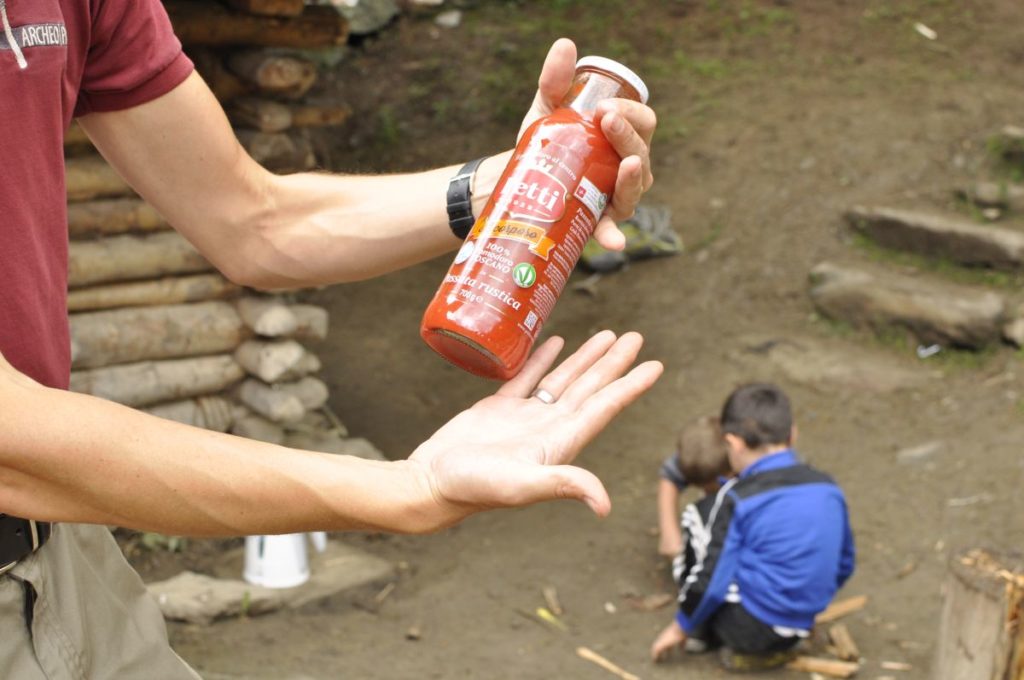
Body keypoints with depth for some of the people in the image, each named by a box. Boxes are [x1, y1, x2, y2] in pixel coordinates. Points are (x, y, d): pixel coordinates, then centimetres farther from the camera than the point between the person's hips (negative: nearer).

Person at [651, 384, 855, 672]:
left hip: (749, 626, -6)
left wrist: (680, 627, 4)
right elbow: (843, 565, 13)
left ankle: (708, 634, 5)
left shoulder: (737, 499, -14)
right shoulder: (827, 488, 3)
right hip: (799, 628, 6)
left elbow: (711, 577, -12)